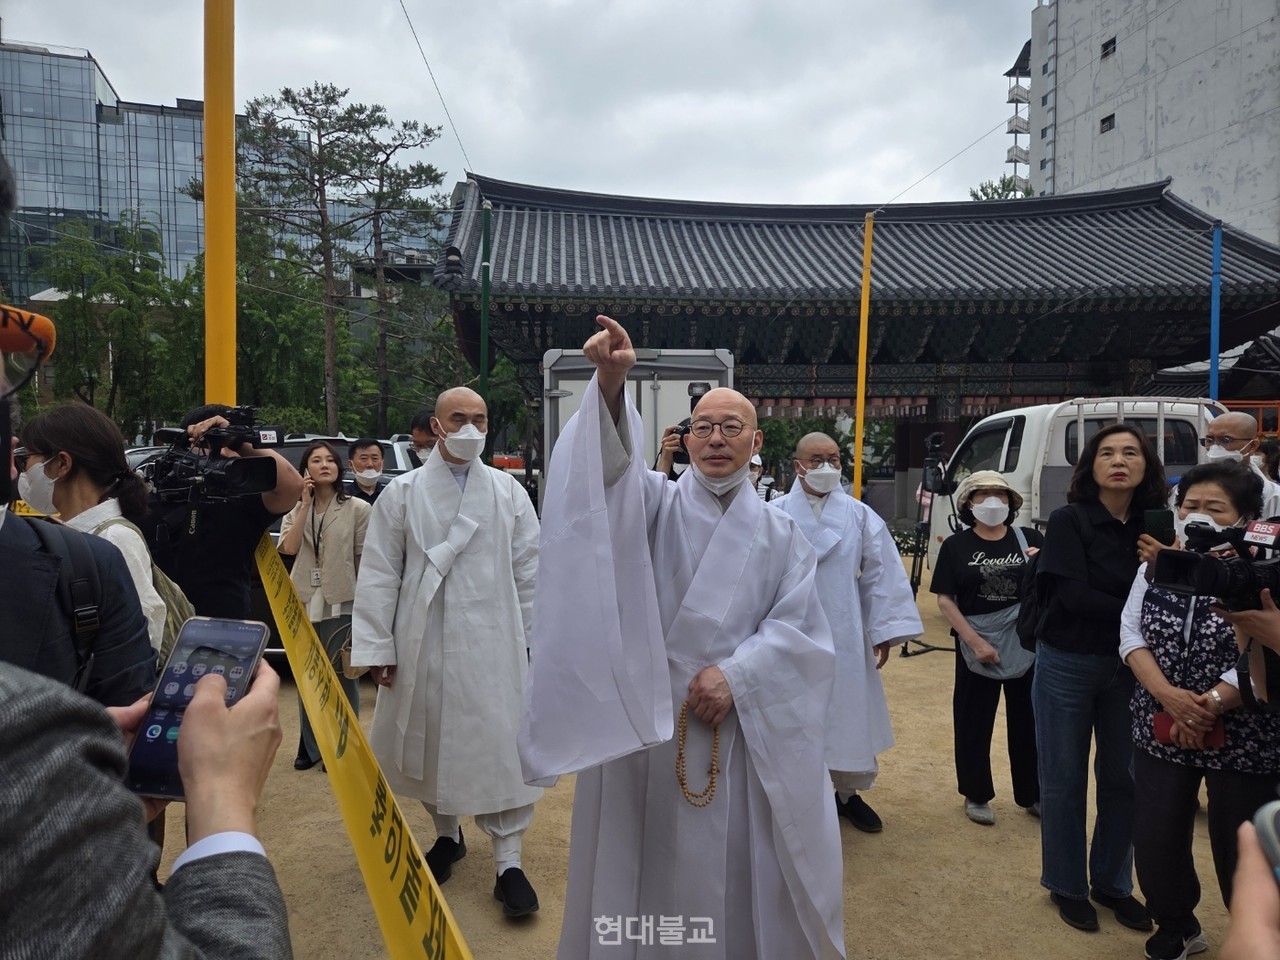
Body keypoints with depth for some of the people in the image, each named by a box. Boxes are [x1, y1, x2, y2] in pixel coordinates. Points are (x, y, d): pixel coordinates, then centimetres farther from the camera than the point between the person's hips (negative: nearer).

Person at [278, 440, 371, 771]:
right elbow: (289, 547, -11)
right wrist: (306, 503, -11)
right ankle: (310, 746, 26)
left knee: (342, 675, 2)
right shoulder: (294, 509, 7)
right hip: (304, 602, 4)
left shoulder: (357, 508, -4)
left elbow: (365, 560, -2)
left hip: (341, 603, -4)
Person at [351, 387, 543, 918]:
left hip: (492, 644, 0)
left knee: (500, 746, 0)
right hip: (423, 645, 1)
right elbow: (379, 575, 0)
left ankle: (508, 861, 14)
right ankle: (447, 834, 38)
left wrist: (522, 634, 5)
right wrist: (377, 648, -3)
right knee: (429, 741, 14)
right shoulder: (403, 493, 1)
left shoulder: (509, 491, 3)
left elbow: (528, 570, 7)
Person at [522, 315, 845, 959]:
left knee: (739, 866, 12)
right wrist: (611, 382, -40)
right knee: (649, 867, 10)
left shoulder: (779, 534, 6)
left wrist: (738, 676, -15)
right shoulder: (655, 504, -1)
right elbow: (610, 462, -22)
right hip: (647, 723, -1)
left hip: (746, 728, 2)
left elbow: (800, 628, 0)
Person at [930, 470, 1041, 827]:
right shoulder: (956, 546, -4)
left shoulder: (1030, 539, 1)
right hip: (977, 647, -1)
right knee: (974, 723, 8)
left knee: (1030, 721, 12)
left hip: (1028, 646, 2)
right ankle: (976, 795, 25)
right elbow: (945, 600, -6)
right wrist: (976, 642, -12)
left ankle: (1032, 795, 30)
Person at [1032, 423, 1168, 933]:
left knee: (1122, 777, 14)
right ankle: (1066, 886, 27)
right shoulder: (1069, 521, -11)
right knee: (1064, 780, 9)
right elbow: (1074, 595, -19)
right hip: (1067, 664, -4)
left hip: (1129, 667, 4)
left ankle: (1112, 882, 33)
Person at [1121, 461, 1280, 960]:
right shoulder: (1155, 566, 2)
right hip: (1161, 731, 4)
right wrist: (1166, 693, -14)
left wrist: (1212, 703, -23)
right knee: (1155, 842, 10)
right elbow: (1130, 632, 0)